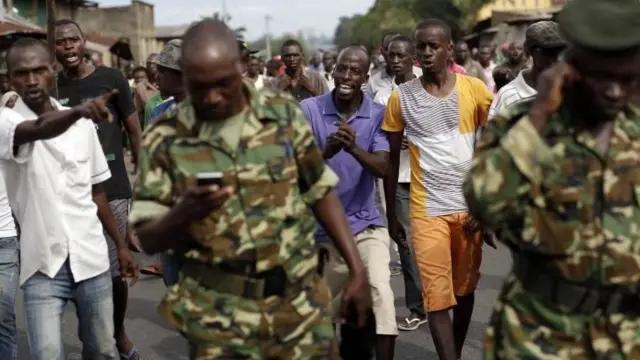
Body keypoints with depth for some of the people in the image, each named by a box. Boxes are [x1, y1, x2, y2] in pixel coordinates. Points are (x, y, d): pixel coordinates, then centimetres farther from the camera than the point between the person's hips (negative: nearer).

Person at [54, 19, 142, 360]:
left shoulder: (111, 78, -1)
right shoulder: (52, 87, 5)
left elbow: (135, 132, 2)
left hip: (113, 189, -2)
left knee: (116, 270, 3)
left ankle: (119, 332, 28)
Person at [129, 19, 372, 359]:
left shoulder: (285, 114, 0)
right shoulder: (164, 138, -5)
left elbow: (320, 192, 9)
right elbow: (147, 239, -3)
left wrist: (357, 269, 6)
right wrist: (183, 213, -23)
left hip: (299, 303, 2)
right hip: (219, 315, -1)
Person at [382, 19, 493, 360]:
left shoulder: (475, 89, -2)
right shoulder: (401, 97, -2)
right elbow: (391, 158, 6)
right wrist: (391, 215, 8)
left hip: (470, 205, 2)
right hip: (427, 210, -1)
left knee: (465, 289, 15)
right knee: (437, 297, -6)